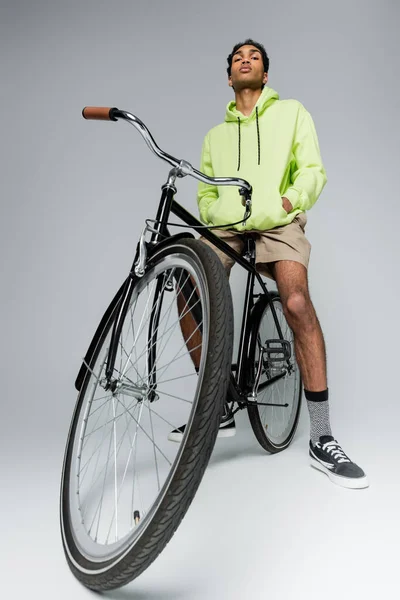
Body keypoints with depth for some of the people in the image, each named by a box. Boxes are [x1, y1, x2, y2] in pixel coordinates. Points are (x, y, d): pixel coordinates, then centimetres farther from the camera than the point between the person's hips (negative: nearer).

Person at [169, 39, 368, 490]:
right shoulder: (215, 134, 28)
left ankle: (321, 439, -22)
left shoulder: (291, 112, 18)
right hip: (226, 227, 4)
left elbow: (312, 170, 7)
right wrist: (213, 214, 2)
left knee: (297, 303, -30)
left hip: (277, 224, -3)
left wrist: (289, 200, -13)